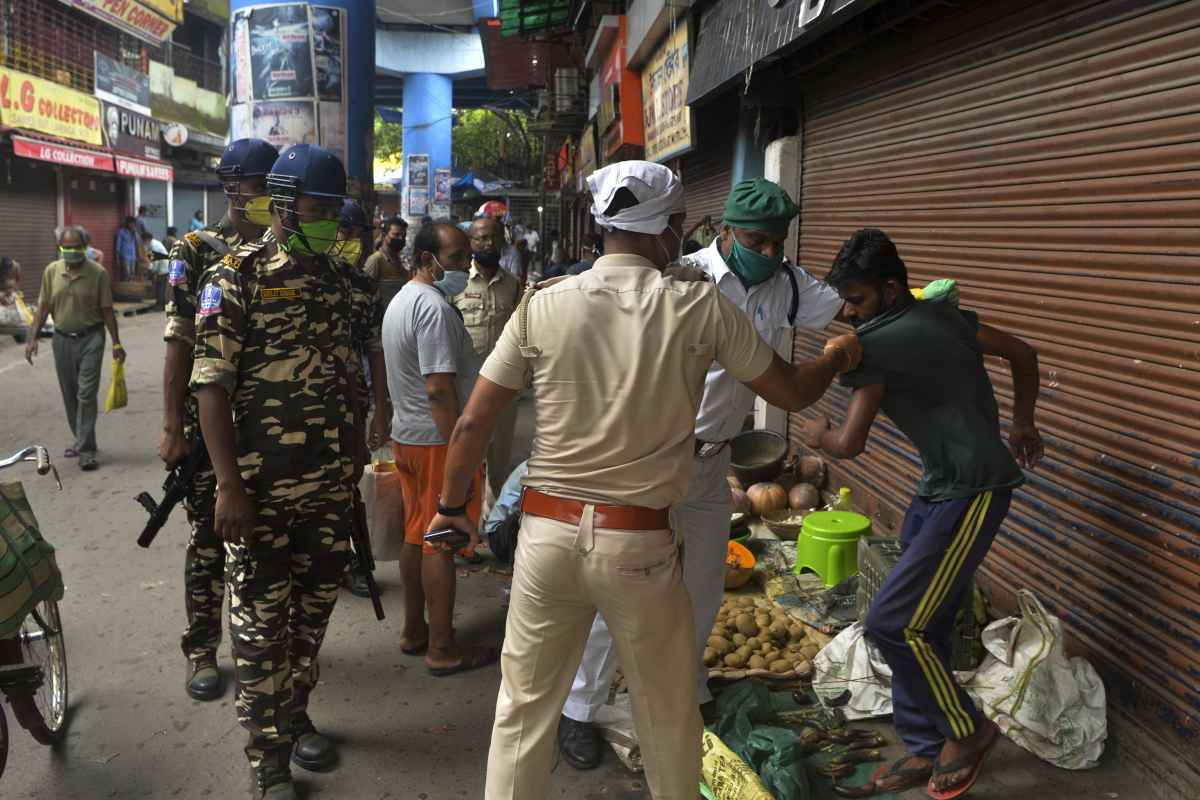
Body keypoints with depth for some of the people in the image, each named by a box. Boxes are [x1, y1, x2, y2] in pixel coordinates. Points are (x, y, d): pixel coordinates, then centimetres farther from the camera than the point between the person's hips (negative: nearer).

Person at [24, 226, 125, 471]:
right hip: (62, 339, 4)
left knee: (86, 395, -8)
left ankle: (86, 449, -5)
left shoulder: (98, 273, -7)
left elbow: (107, 311, -3)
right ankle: (81, 441, 28)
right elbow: (43, 307, 7)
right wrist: (32, 338, -1)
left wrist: (116, 343, -4)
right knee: (70, 396, 12)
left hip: (90, 339, -4)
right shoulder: (51, 271, 3)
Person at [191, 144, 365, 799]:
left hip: (331, 485, 6)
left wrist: (356, 448, 15)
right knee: (261, 621, 5)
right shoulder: (238, 278, -8)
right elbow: (211, 386, -12)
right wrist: (229, 485, -17)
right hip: (262, 488, -6)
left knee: (314, 608, 16)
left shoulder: (336, 280, 10)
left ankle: (295, 718, 36)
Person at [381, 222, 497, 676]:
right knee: (441, 543, -3)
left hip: (406, 434, 10)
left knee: (416, 536, 17)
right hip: (438, 439, -10)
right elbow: (439, 387, -25)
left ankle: (414, 631, 28)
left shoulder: (400, 301, 15)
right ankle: (442, 648, 6)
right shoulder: (434, 306, -19)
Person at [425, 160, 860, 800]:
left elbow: (472, 424, -1)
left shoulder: (545, 305, -3)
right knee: (669, 711, 20)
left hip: (548, 531, 2)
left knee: (524, 706, 16)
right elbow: (791, 392, 7)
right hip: (639, 542, -1)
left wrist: (451, 506, 15)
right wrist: (836, 359, 28)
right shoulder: (701, 308, -5)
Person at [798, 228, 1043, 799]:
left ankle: (967, 729, 14)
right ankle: (928, 748, 22)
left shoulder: (879, 343, -19)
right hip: (938, 487, 10)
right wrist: (1022, 423, 29)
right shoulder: (940, 313, 7)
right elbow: (1023, 355, 18)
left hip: (971, 494, -10)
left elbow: (848, 445, -21)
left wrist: (816, 434, 2)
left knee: (891, 622, -8)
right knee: (923, 623, 11)